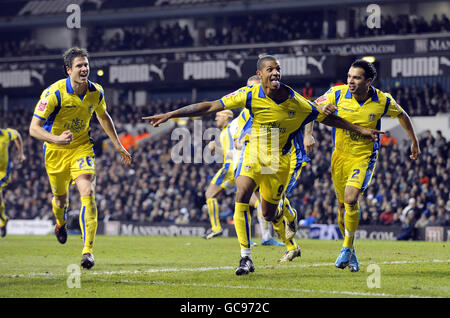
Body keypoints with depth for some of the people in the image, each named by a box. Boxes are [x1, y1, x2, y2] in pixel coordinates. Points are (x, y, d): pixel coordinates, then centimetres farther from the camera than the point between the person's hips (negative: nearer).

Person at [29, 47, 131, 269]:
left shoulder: (96, 92, -10)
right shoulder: (54, 93, -23)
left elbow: (103, 116, 13)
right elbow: (34, 128, -24)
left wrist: (118, 146, 14)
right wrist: (56, 139, -43)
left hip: (82, 148, 1)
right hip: (56, 151, -1)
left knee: (88, 192, -21)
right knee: (60, 198, 15)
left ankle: (88, 249, -23)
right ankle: (60, 223, 55)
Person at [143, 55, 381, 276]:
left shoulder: (295, 102, -12)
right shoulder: (250, 95, -15)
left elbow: (328, 118, 1)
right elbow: (209, 107, -17)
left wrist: (361, 130, 5)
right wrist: (169, 115, -20)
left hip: (279, 161, 0)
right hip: (252, 155, 0)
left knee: (269, 213, 3)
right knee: (241, 196, -24)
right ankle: (246, 257, -19)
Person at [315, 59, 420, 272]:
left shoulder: (383, 101, -13)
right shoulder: (338, 94, -12)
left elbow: (402, 116, 8)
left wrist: (414, 142, 16)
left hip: (365, 156, -3)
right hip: (340, 154, 3)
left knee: (351, 199, -22)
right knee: (342, 205, 7)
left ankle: (347, 247, -6)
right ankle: (350, 254, 24)